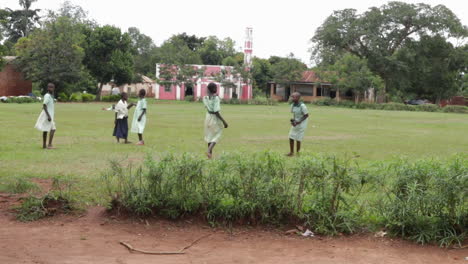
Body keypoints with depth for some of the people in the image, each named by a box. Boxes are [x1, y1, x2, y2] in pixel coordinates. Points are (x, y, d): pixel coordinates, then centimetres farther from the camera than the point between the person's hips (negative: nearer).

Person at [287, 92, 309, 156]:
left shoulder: (302, 106, -22)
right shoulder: (292, 105, -2)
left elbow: (306, 115, -15)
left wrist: (299, 122, -21)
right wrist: (293, 120, -6)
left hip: (301, 124, -6)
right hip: (295, 124, 6)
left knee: (298, 139, 0)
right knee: (291, 138, 5)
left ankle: (297, 153, 14)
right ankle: (291, 152, 20)